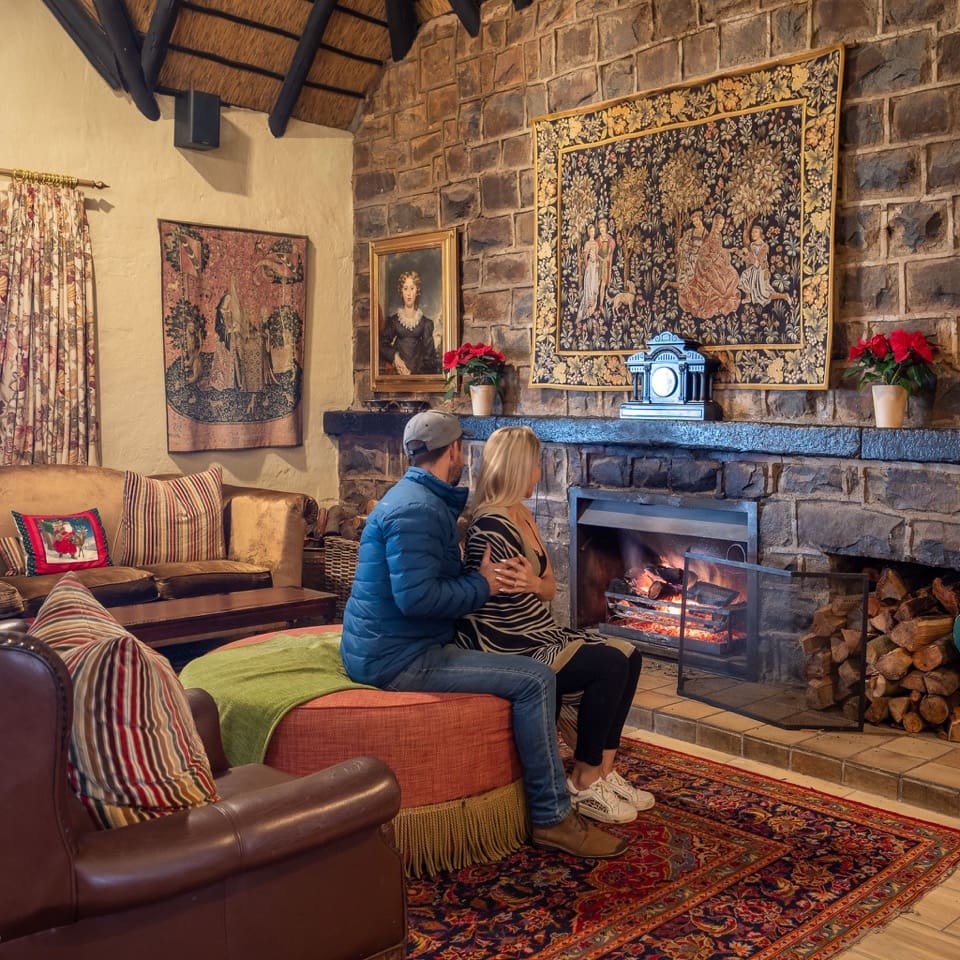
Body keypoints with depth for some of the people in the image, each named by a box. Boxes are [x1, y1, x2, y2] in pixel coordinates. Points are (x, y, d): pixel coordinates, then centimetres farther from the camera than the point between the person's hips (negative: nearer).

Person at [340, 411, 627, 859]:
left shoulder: (420, 498, 14)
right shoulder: (416, 509, -19)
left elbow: (439, 576, 21)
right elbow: (416, 597, -28)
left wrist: (484, 575, 5)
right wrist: (482, 585, -15)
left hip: (388, 648, 11)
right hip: (397, 659, -11)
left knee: (528, 668, 21)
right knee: (535, 679, -15)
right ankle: (552, 817, -5)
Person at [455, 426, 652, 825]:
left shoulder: (523, 516, 11)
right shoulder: (491, 528, -19)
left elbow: (550, 588, 8)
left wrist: (535, 585, -14)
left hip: (540, 637, 10)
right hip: (510, 654, -10)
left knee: (628, 655, 0)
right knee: (610, 664, -19)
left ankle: (604, 770, 7)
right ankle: (583, 784, -4)